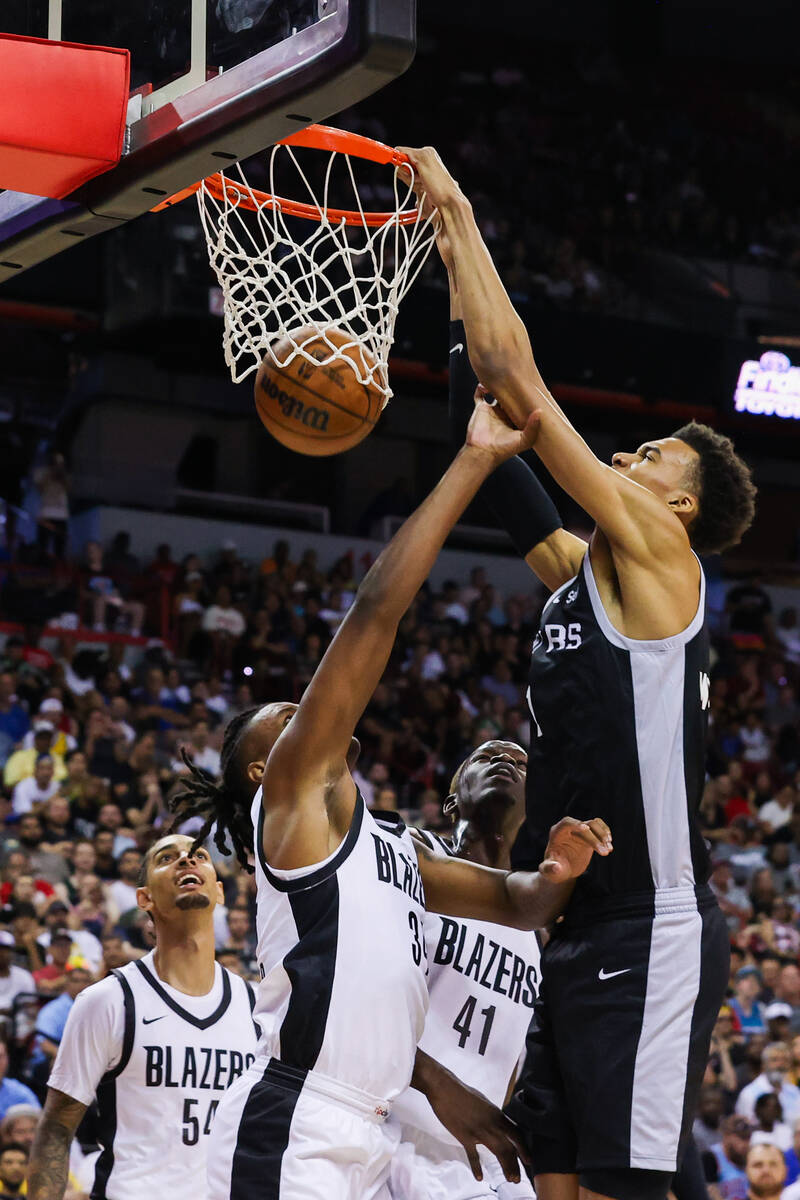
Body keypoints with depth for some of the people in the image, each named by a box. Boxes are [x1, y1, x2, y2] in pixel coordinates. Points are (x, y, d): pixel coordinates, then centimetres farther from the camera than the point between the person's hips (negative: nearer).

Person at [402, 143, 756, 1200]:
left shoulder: (657, 554, -4)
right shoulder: (578, 574, 18)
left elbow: (516, 378, -5)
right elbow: (504, 388, 20)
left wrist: (460, 210, 2)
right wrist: (451, 247, 19)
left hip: (647, 936, -9)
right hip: (569, 936, 9)